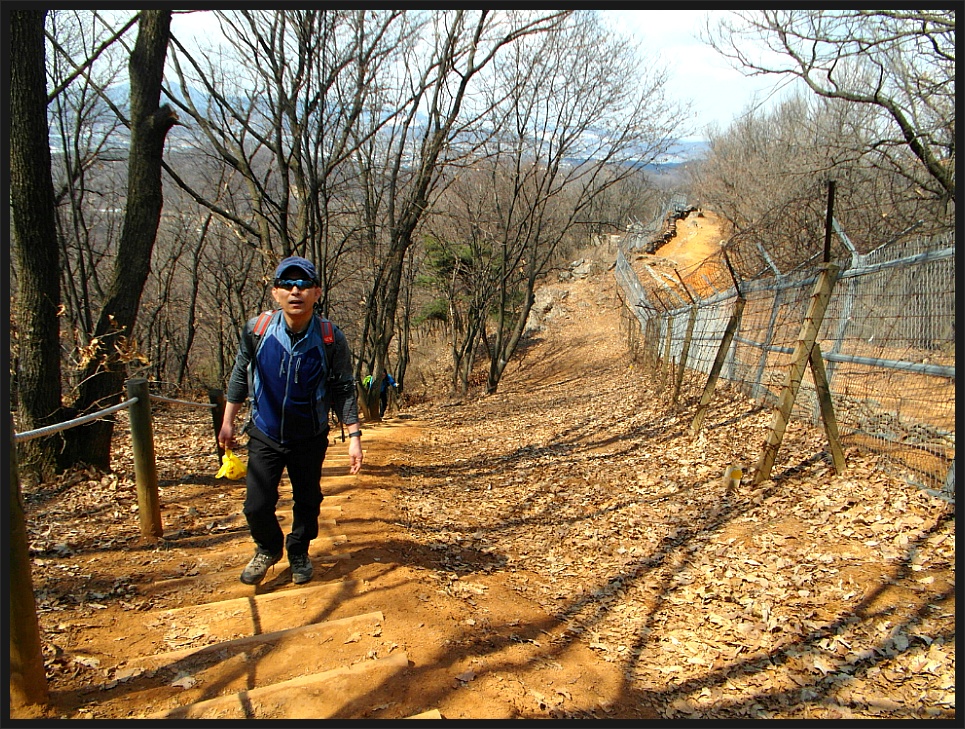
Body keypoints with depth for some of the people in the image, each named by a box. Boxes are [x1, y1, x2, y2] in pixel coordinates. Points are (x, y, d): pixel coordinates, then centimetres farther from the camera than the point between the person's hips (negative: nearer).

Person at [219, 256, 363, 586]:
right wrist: (228, 421, 7)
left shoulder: (332, 339, -18)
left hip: (310, 439, 0)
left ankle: (299, 553, 43)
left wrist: (354, 436, -11)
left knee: (307, 502, 13)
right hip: (264, 436, 1)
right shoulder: (256, 329, -15)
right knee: (257, 505, -1)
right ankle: (268, 549, 33)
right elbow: (240, 373, 2)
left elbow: (343, 390, -7)